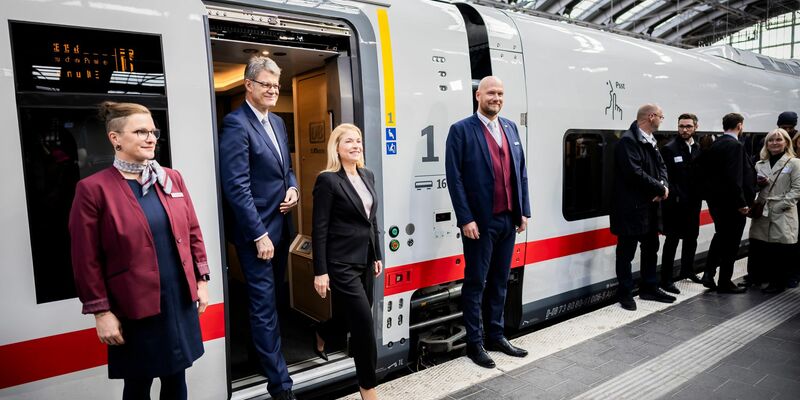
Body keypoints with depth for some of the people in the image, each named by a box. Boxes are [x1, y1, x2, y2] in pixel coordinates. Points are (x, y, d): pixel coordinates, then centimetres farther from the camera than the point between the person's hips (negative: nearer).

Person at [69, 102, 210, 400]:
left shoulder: (172, 179, 5)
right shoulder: (93, 189, -10)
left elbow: (193, 232, 9)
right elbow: (87, 260, -8)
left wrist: (201, 279, 7)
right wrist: (101, 312, -8)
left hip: (181, 298, 4)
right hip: (135, 306, -4)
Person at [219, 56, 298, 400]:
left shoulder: (277, 122, 13)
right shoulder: (236, 124, -13)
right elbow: (236, 187, -18)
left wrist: (292, 187, 0)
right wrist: (259, 235, -19)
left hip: (279, 225, 8)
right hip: (257, 230, -8)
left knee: (271, 299, 18)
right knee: (264, 305, 0)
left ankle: (265, 354, 36)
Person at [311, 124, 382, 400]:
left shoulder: (367, 175, 10)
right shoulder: (328, 180, -12)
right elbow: (319, 229, -13)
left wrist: (377, 256, 16)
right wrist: (320, 271, -15)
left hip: (365, 260, 8)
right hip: (342, 264, -7)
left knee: (353, 316, 19)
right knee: (365, 323, -4)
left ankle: (321, 335, 53)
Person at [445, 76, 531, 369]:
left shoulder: (511, 128, 13)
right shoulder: (461, 130, -5)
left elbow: (521, 172, 14)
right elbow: (454, 177, -11)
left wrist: (524, 211, 8)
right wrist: (466, 219, -16)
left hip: (508, 219, 6)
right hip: (480, 221, -6)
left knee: (500, 282, 14)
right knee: (476, 283, 4)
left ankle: (495, 336, 28)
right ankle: (474, 343, 15)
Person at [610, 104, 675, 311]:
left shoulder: (650, 141, 13)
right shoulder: (628, 141, -17)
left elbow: (661, 166, 13)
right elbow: (635, 173, -24)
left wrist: (664, 186, -7)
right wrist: (660, 189, -13)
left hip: (650, 206, 10)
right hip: (631, 208, -10)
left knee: (651, 248, 18)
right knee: (627, 251, 1)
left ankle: (650, 288, 32)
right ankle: (625, 292, 13)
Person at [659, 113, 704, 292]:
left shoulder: (698, 148, 9)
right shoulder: (669, 148, -10)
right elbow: (666, 177, -13)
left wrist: (699, 196, 0)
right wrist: (675, 197, -16)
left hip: (693, 202, 7)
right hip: (675, 203, -6)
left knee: (691, 237, 18)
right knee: (672, 240, -3)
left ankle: (687, 270, 37)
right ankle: (666, 280, 4)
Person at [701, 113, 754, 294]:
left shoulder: (714, 145, 7)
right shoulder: (735, 145, -17)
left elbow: (708, 172, 8)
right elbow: (735, 177, -23)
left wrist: (711, 195, 13)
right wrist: (742, 203, -18)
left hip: (715, 200, 8)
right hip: (732, 203, -8)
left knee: (720, 236, 21)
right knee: (731, 242, 4)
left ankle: (709, 274, 17)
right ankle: (725, 282, 14)